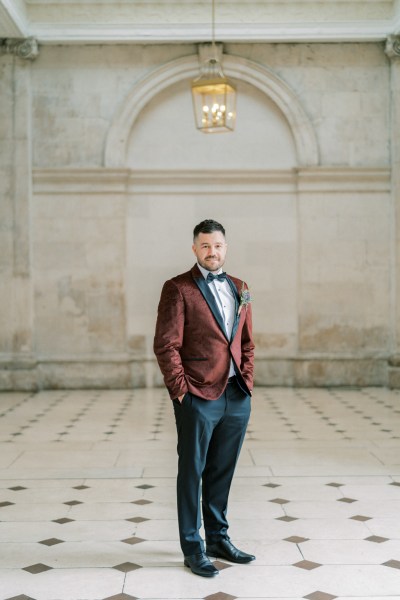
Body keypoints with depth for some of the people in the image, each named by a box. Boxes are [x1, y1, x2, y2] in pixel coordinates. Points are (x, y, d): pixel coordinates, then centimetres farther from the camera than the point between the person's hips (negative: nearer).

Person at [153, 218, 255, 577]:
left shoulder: (239, 288, 13)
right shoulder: (178, 288, -5)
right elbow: (166, 345, -10)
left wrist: (247, 381, 7)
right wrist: (181, 390, -12)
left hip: (237, 397, 6)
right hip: (199, 397, -5)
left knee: (222, 473, 15)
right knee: (192, 473, 5)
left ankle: (218, 539, 28)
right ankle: (192, 549, 16)